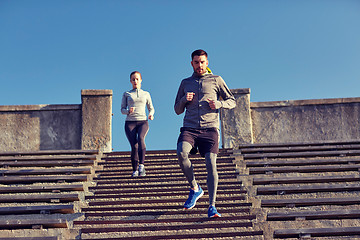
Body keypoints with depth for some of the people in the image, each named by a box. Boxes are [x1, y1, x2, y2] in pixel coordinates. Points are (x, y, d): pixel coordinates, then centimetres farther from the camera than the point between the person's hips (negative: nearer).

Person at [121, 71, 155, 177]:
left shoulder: (146, 94, 19)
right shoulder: (126, 94, 16)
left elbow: (151, 108, 22)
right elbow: (122, 109, 11)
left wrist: (151, 114, -2)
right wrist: (128, 111, -12)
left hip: (143, 121, 0)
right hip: (130, 122, 0)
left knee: (140, 138, -31)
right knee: (134, 146, -15)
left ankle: (141, 165, -36)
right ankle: (135, 170, -6)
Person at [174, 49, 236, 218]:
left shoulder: (216, 80, 15)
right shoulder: (185, 83, 21)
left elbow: (232, 101, 15)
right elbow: (177, 110, 22)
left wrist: (219, 104, -5)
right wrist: (184, 100, 1)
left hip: (210, 129, -1)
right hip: (189, 128, 1)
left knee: (211, 164, -16)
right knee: (181, 153, -27)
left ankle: (212, 206, -12)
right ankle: (195, 188, -4)